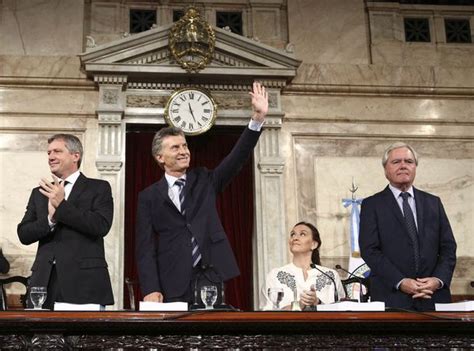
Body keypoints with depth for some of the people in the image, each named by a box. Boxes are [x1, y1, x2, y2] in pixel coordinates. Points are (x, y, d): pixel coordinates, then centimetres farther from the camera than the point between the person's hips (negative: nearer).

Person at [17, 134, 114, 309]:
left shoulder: (99, 188, 5)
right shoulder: (39, 193, 17)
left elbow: (102, 226, -11)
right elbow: (24, 235, 9)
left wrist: (62, 205, -14)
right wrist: (50, 218, -10)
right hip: (45, 282, 4)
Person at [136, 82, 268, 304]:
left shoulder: (204, 181, 11)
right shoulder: (149, 197, 5)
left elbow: (238, 157, -1)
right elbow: (145, 247, 0)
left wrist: (258, 118, -13)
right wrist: (151, 290, -13)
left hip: (211, 278, 2)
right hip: (174, 285, -2)